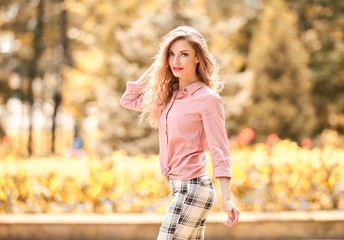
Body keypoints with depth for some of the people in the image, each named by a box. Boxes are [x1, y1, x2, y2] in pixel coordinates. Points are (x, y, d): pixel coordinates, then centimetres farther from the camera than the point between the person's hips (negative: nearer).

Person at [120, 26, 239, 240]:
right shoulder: (168, 94, 12)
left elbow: (219, 152, -12)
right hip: (179, 188, 8)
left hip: (193, 188, -8)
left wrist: (227, 199, -20)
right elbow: (129, 99, 21)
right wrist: (156, 66, 13)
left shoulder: (208, 99, -9)